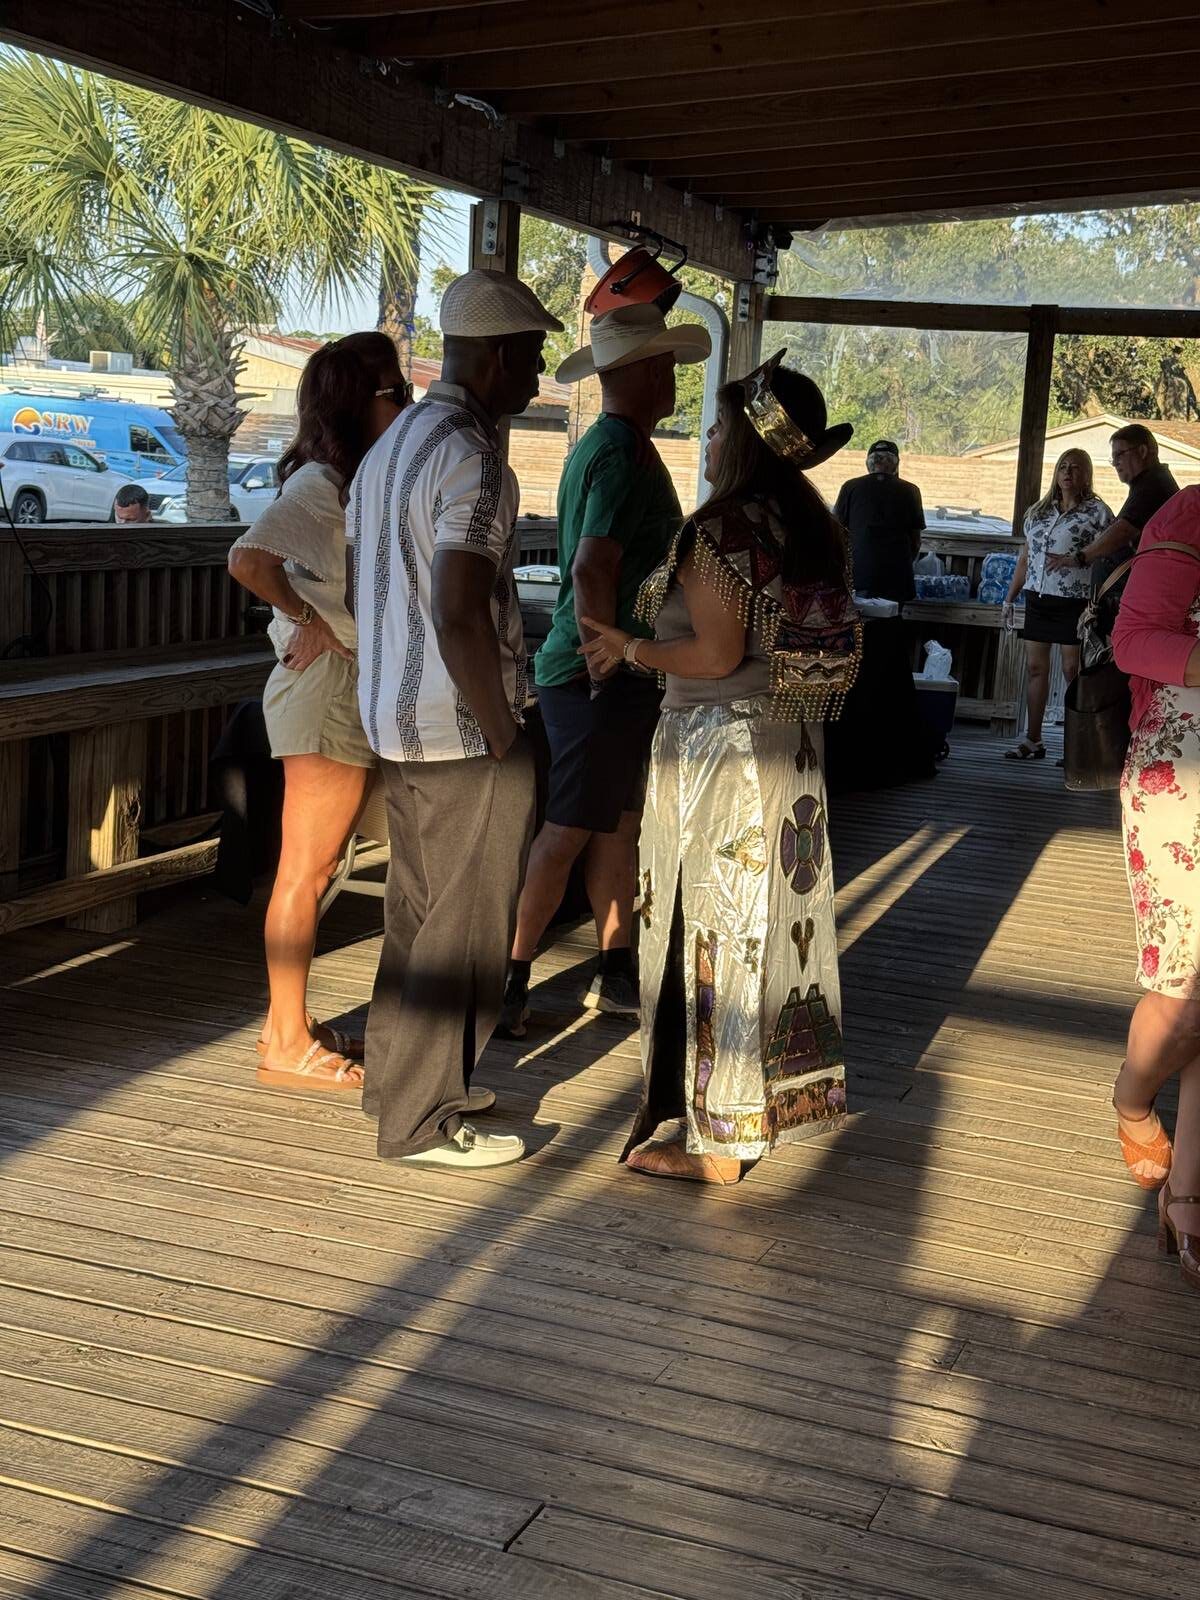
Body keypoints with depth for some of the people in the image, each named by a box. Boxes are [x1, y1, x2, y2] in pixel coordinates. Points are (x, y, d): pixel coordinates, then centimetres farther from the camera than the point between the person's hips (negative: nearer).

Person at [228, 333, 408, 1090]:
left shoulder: (351, 480, 15)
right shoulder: (321, 482, -13)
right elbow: (249, 558, -28)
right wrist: (311, 621, -17)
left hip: (355, 689, 9)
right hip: (328, 688, -9)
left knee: (317, 867, 13)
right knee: (307, 869, -4)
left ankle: (291, 1024, 22)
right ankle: (288, 1045, 2)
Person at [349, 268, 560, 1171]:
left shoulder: (392, 443, 13)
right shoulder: (474, 459, -18)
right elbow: (461, 618, -25)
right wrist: (504, 732, -16)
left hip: (397, 721, 10)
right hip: (464, 731, -9)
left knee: (417, 911, 19)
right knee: (467, 927, 0)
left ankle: (398, 1081, 30)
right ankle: (423, 1122, 8)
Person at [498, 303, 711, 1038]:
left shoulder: (603, 445, 16)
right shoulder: (625, 455, -17)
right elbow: (592, 571, -29)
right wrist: (604, 666, -23)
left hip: (619, 678, 10)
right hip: (604, 680, -10)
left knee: (621, 827, 16)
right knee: (567, 835, -5)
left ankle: (617, 974, 25)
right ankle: (506, 983, 2)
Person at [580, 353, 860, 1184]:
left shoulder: (723, 527, -16)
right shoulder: (812, 524, 8)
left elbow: (718, 655, -21)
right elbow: (811, 645, 11)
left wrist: (633, 649, -7)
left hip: (718, 744, -8)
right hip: (791, 745, 8)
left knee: (714, 929, -1)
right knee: (775, 922, 16)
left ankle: (712, 1135, 7)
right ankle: (779, 1094, 29)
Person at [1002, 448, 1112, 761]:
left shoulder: (1097, 511, -2)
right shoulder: (1039, 511, 15)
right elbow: (1025, 559, 19)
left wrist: (1075, 559, -21)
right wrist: (1010, 598, 17)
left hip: (1073, 602, -6)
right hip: (1038, 598, 6)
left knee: (1073, 670, -4)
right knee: (1035, 667, 6)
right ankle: (1032, 740, 11)